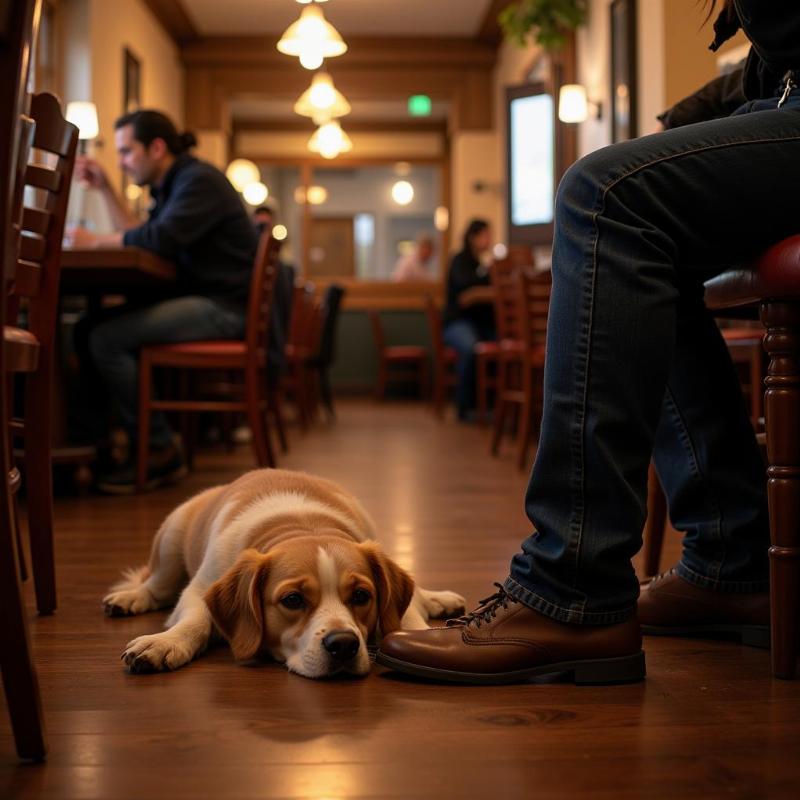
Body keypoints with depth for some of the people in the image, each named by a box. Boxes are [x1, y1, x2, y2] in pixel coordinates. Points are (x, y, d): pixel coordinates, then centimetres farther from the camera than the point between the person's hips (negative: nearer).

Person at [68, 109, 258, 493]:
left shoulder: (200, 180, -11)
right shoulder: (171, 185, 20)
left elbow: (160, 238, -24)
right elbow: (138, 238, 19)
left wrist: (95, 241, -11)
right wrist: (104, 188, 16)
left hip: (223, 307, -10)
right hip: (199, 300, 10)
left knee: (107, 339, -22)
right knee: (88, 329, 0)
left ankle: (160, 451, -14)